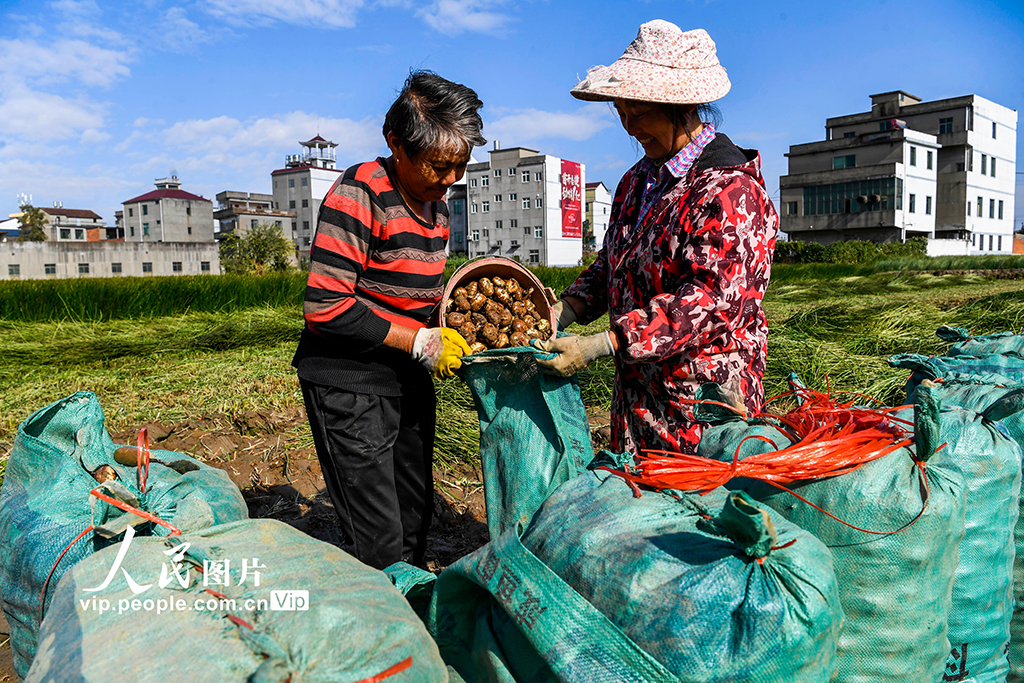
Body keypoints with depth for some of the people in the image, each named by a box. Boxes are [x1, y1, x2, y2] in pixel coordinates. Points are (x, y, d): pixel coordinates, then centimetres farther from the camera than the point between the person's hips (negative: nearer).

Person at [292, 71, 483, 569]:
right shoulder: (359, 194, -17)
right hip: (349, 382, -8)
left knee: (415, 518, 19)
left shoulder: (436, 205, 9)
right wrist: (421, 341, -20)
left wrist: (453, 333, 1)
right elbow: (325, 307, -23)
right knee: (378, 544, -3)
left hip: (409, 378, 8)